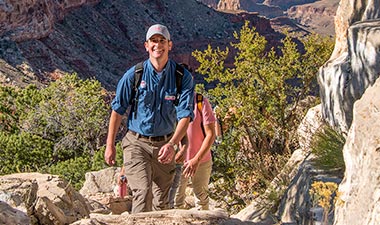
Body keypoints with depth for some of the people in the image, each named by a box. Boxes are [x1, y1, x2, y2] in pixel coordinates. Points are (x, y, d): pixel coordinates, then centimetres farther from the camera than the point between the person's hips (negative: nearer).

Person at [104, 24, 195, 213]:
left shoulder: (183, 77, -6)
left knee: (161, 201, 10)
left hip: (164, 146, 2)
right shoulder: (134, 74, -6)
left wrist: (172, 144, -27)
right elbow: (118, 110, 3)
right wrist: (110, 145, 2)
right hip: (136, 143, -2)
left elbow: (185, 115, -12)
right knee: (142, 192, -20)